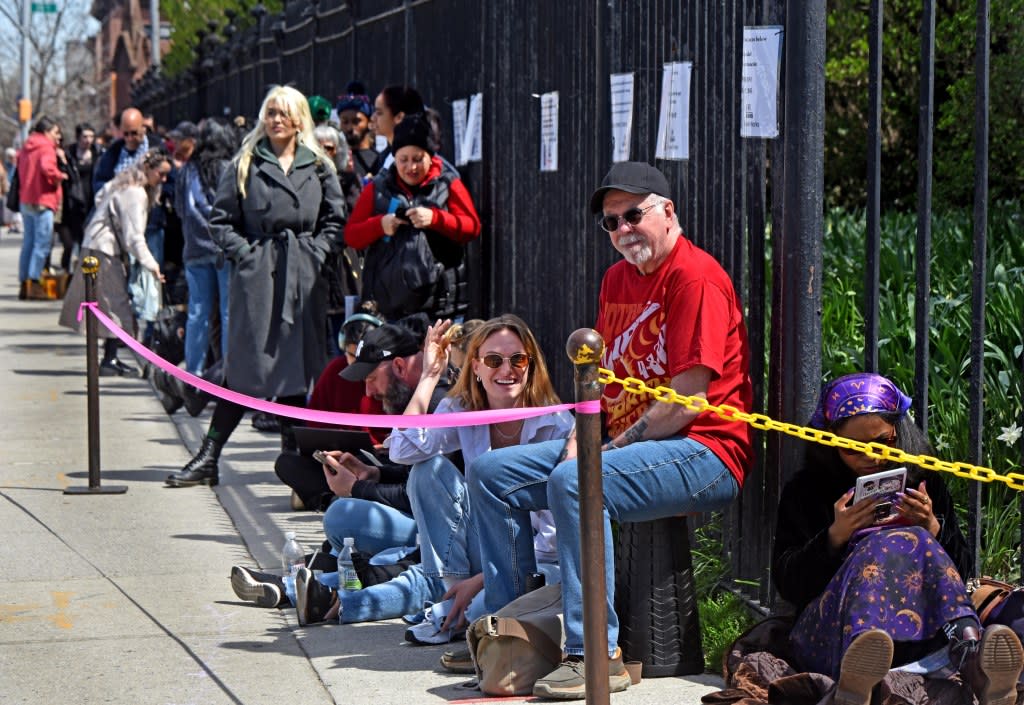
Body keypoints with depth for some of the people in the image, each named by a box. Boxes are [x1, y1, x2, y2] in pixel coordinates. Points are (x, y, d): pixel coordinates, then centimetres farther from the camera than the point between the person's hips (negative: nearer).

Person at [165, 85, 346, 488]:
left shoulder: (319, 168, 10)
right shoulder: (245, 166, 6)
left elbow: (336, 221, 10)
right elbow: (221, 221, 6)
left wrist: (315, 253, -3)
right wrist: (245, 254, -6)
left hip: (304, 278, 2)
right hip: (256, 277, -2)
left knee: (297, 367, 4)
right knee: (244, 367, -5)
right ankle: (208, 458, -2)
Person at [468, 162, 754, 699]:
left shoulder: (695, 276, -13)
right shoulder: (618, 278, 17)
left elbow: (689, 398, -19)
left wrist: (616, 446, -16)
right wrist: (580, 438, 0)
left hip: (703, 453, -10)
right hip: (623, 444, 10)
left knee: (574, 482, -35)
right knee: (490, 474, 4)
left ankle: (596, 655, -33)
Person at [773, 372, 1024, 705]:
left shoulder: (924, 480, 19)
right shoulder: (806, 490, 12)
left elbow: (962, 568, 15)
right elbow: (787, 583, 4)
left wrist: (932, 528, -4)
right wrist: (834, 537, -12)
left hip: (921, 634, 2)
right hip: (829, 631, -2)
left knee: (917, 542, -27)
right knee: (893, 545, -30)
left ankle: (972, 660, -60)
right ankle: (856, 670, -66)